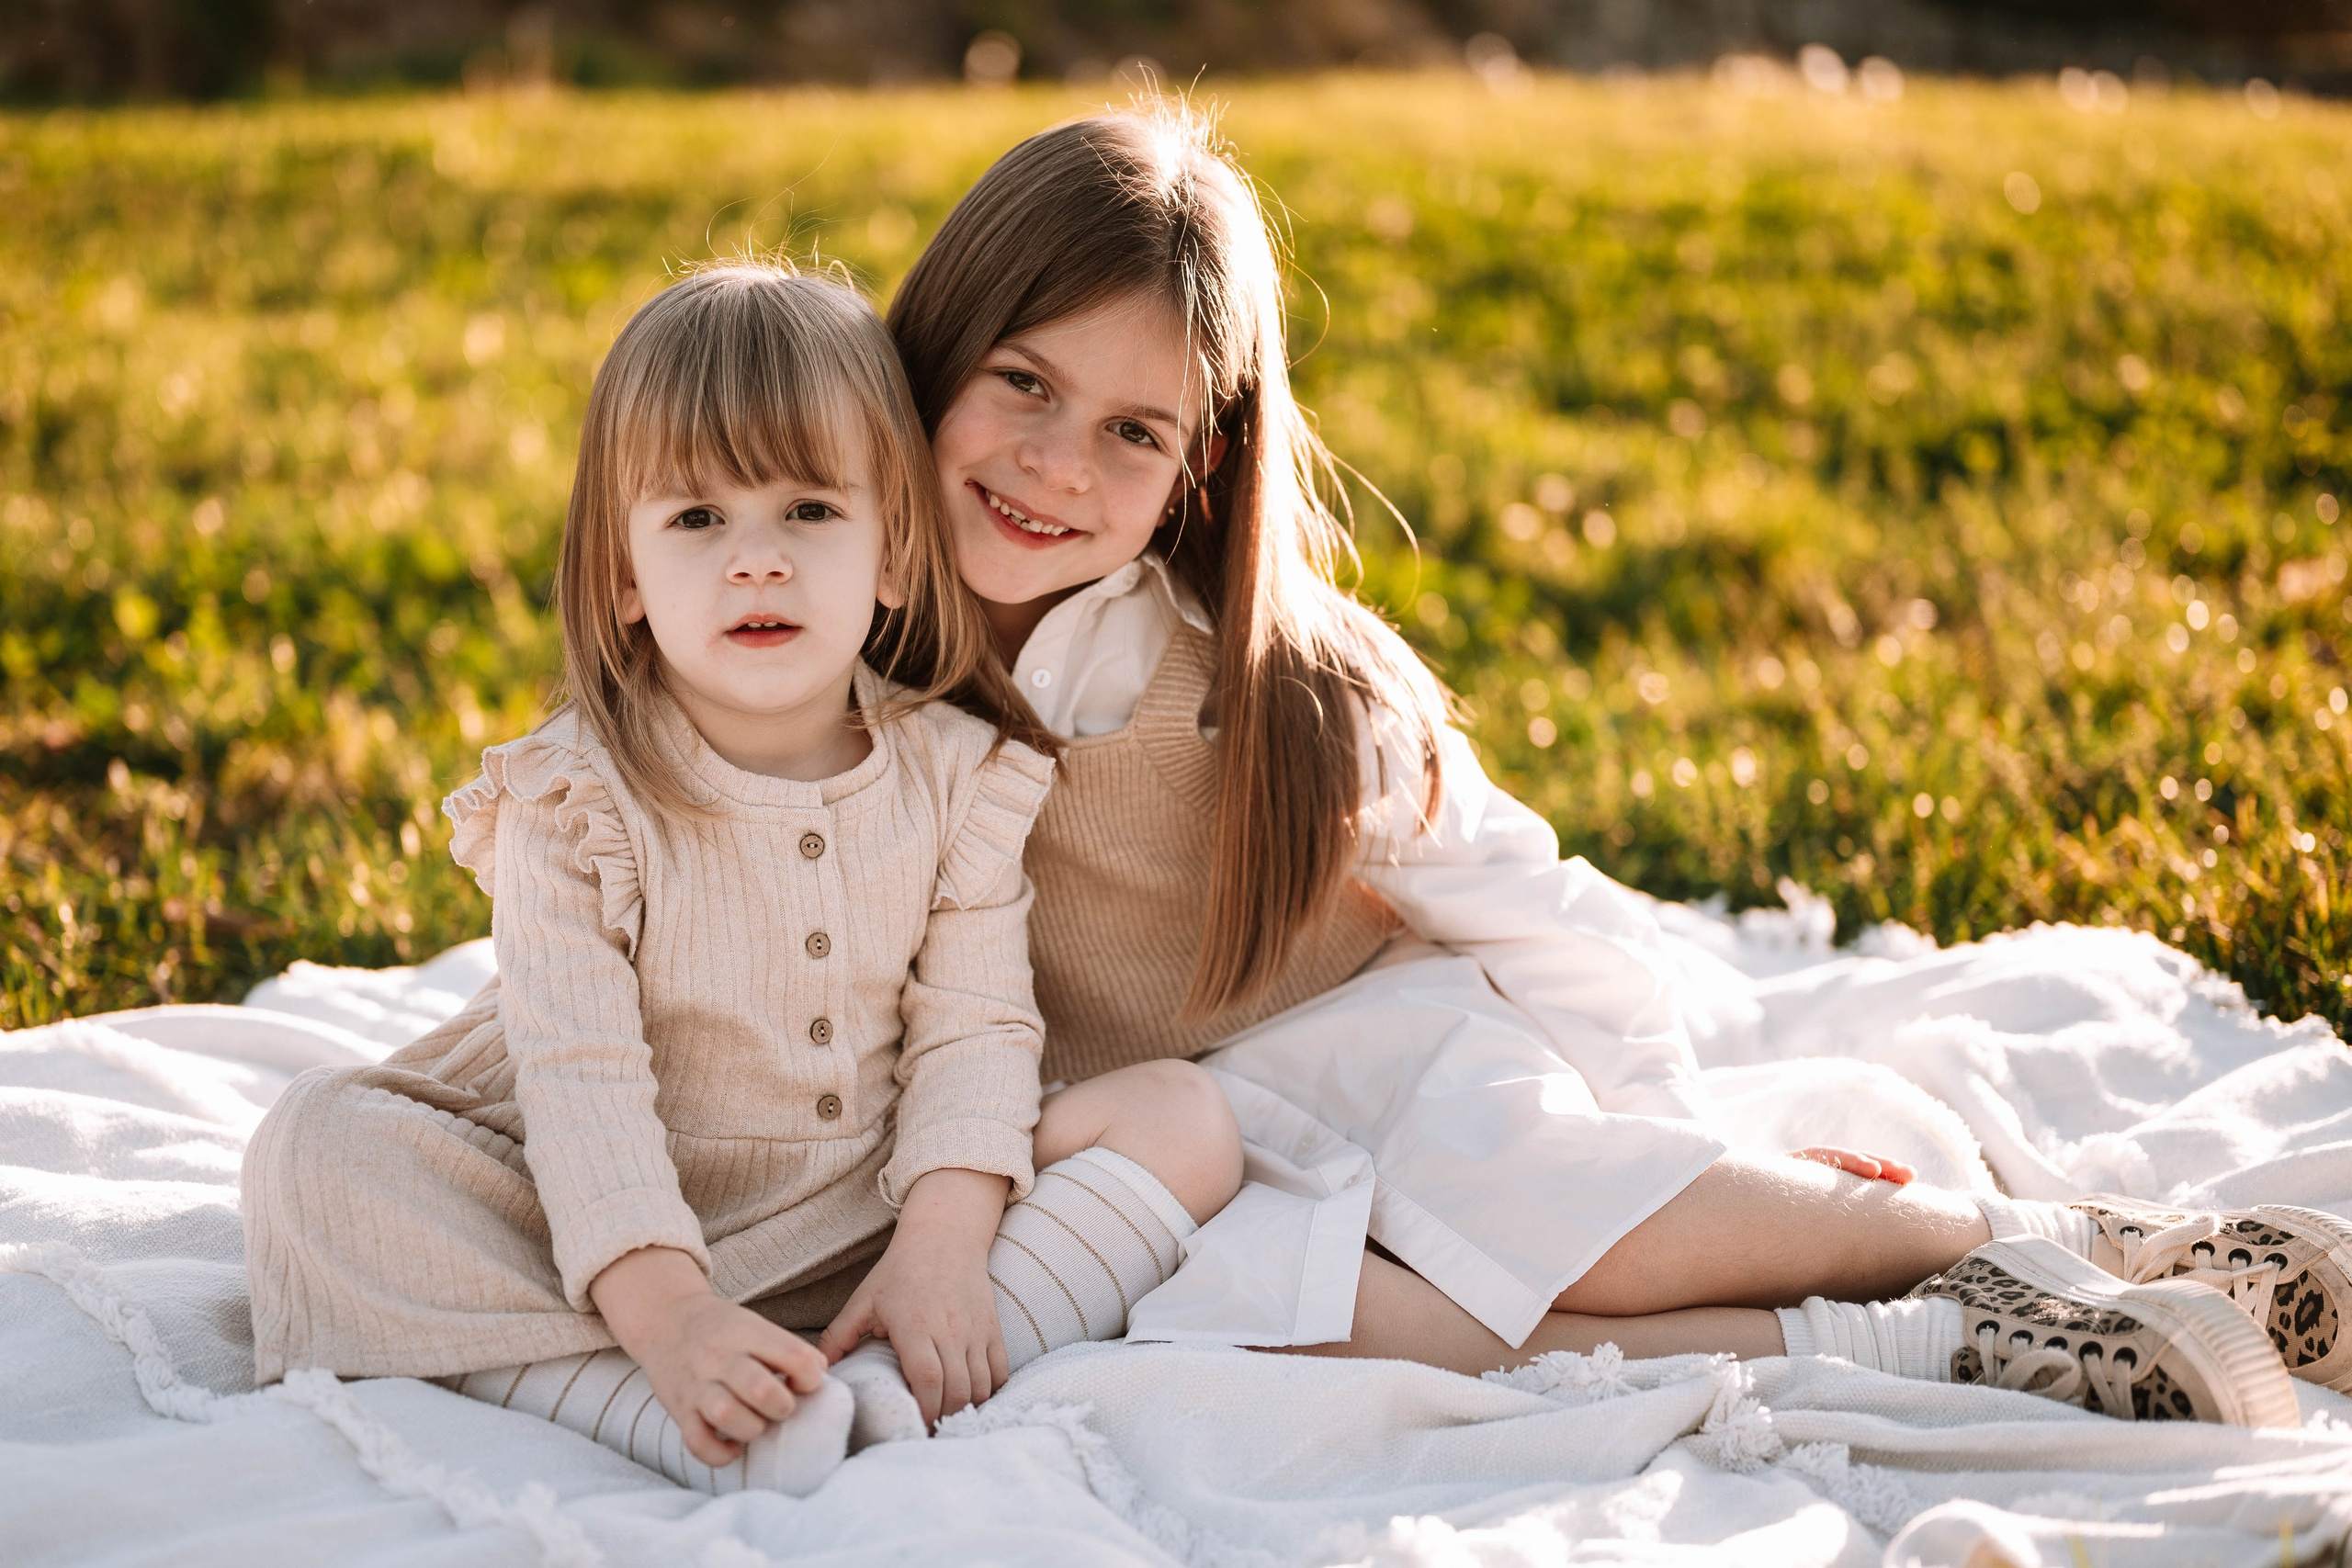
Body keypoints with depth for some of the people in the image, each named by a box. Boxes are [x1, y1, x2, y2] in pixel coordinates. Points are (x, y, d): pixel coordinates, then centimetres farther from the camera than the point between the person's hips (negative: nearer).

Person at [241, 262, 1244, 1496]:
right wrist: (664, 1314, -34)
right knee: (315, 1146, -26)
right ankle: (657, 1418, -38)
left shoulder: (961, 777, -4)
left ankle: (892, 1392, -31)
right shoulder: (575, 801, -14)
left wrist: (942, 1248, -24)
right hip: (617, 1229, -2)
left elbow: (973, 1033, -7)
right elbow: (581, 1077, -21)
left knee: (1185, 1116, -14)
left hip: (868, 1211, 2)